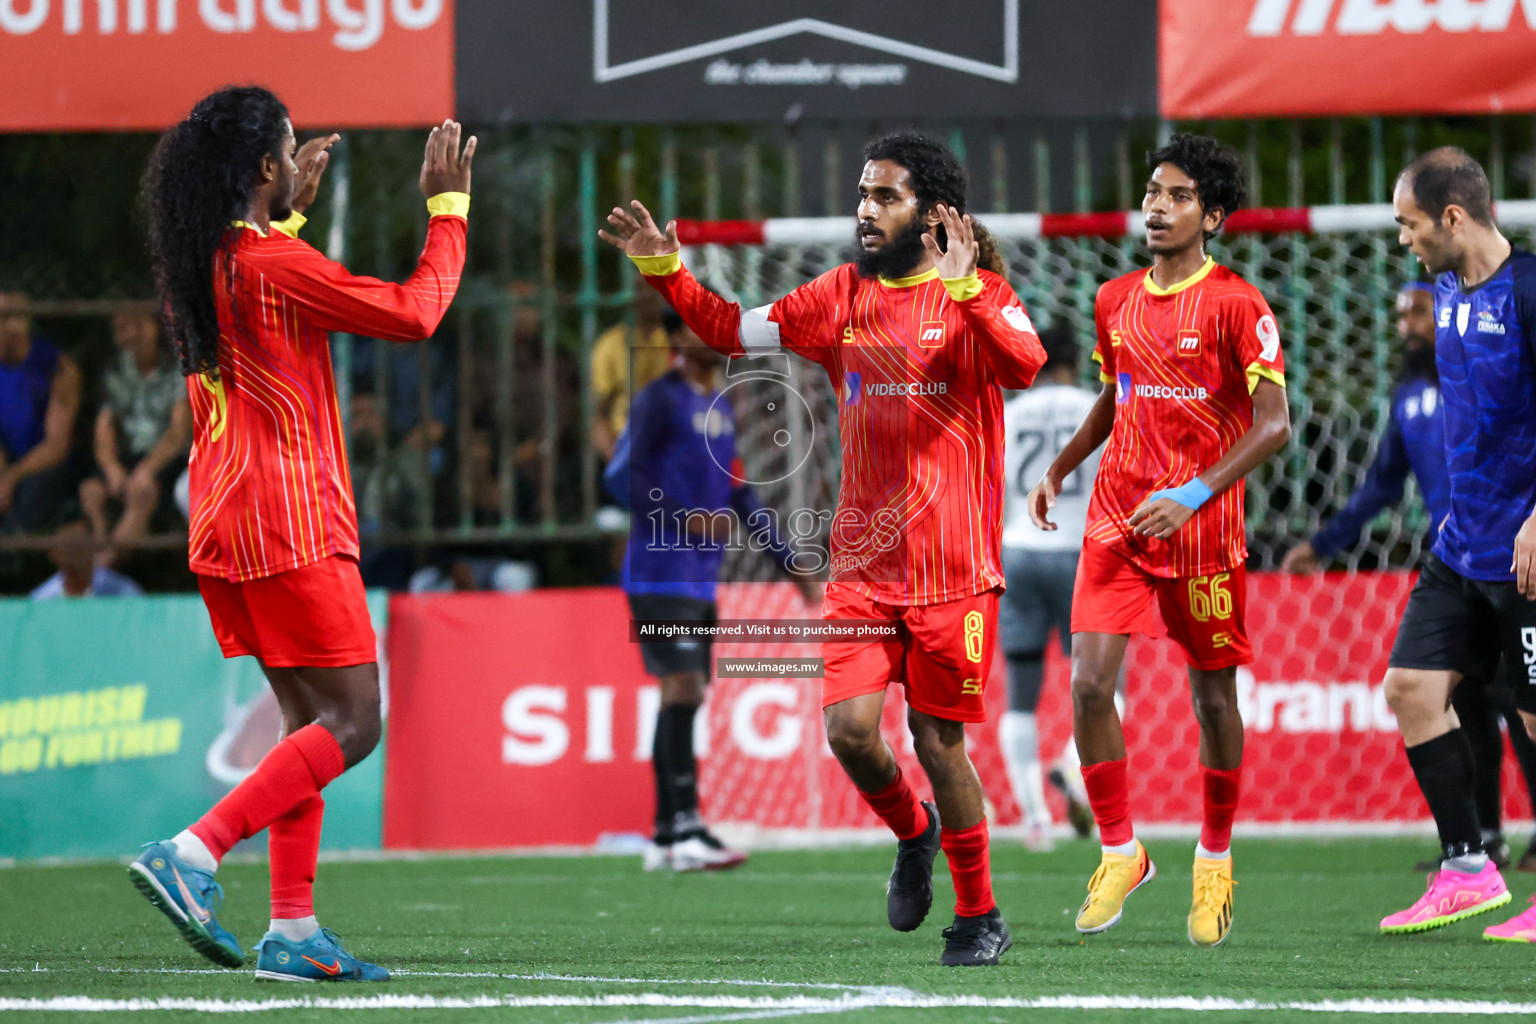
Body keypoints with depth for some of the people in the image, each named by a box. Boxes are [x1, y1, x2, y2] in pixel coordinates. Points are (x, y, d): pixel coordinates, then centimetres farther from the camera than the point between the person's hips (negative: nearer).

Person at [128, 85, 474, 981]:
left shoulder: (197, 265, 10)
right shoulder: (273, 263, -16)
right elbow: (413, 313, -13)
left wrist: (295, 210, 34)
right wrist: (449, 207, -2)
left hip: (225, 528, 9)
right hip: (289, 524, -9)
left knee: (311, 718, 12)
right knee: (351, 725, -6)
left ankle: (294, 927, 7)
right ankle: (192, 855, -17)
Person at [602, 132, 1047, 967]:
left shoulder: (976, 296, -4)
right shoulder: (841, 297, 9)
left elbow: (1024, 365, -23)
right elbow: (734, 331, 11)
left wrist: (963, 288, -34)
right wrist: (664, 271, -1)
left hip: (953, 568, -3)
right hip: (861, 565, 3)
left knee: (937, 742, 0)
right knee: (849, 728, -10)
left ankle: (979, 916, 17)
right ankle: (913, 834, 22)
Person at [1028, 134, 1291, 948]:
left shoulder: (1237, 305, -9)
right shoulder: (1114, 302, 9)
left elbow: (1273, 424, -14)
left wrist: (1193, 496, -24)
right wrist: (1059, 468, 11)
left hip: (1203, 528, -4)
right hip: (1117, 520, 4)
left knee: (1213, 697, 7)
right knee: (1089, 683, -9)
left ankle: (1215, 861, 25)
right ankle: (1119, 855, 4)